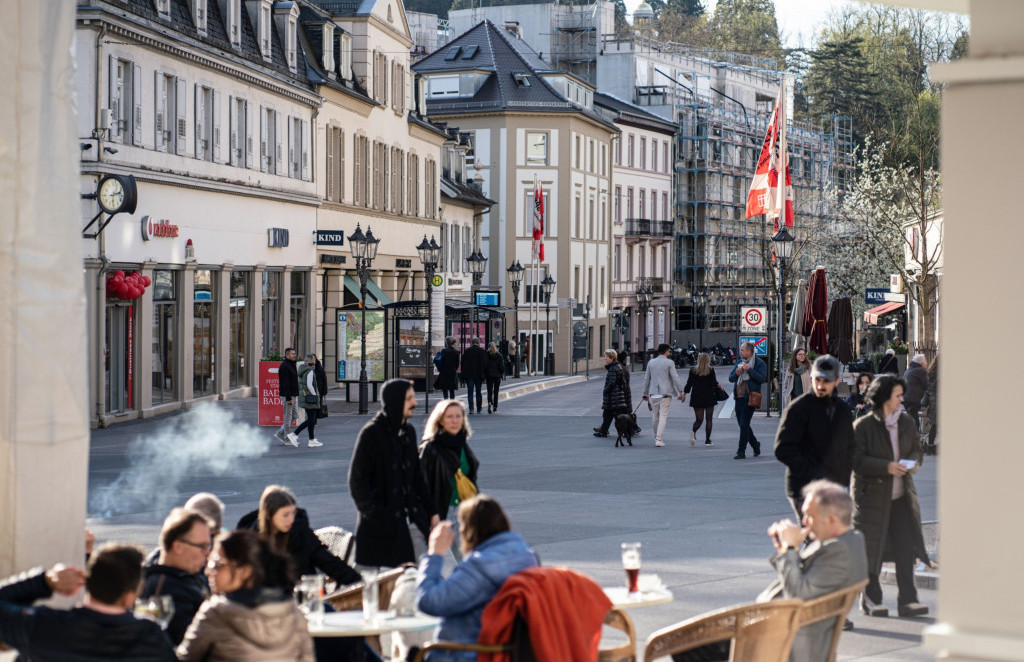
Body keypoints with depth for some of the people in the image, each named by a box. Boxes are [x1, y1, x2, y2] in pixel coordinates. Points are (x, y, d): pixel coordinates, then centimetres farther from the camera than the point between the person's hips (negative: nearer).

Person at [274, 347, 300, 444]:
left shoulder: (291, 365, 17)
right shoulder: (284, 366, -15)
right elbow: (285, 383, -20)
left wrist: (295, 396, 20)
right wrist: (288, 398, -24)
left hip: (294, 395, 10)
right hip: (288, 396, -10)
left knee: (295, 416, 12)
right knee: (288, 416, -3)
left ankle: (280, 433, 17)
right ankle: (287, 439, 3)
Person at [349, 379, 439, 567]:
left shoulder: (408, 432, 12)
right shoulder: (372, 433, -10)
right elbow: (357, 481, -9)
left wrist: (431, 511, 14)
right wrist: (374, 514, -13)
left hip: (410, 515, 7)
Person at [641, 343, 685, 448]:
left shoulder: (651, 363, 8)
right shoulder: (669, 363, -5)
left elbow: (646, 379, 12)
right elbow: (675, 378, -10)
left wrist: (645, 394, 19)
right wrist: (680, 392, -5)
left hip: (653, 393, 4)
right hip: (665, 393, -4)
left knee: (655, 416, 14)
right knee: (663, 416, -4)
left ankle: (657, 437, 24)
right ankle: (658, 439, -11)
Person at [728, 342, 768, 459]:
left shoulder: (760, 364, -4)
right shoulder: (739, 362, 16)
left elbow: (762, 379, -16)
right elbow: (731, 378, 15)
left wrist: (749, 369, -19)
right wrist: (737, 373, -6)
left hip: (749, 398, -7)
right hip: (738, 397, 7)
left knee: (744, 425, -9)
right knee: (742, 425, 13)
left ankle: (741, 451, -6)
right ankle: (755, 445, 30)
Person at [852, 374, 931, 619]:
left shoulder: (907, 423, 9)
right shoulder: (863, 426, -8)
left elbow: (916, 449, 19)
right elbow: (856, 460, -12)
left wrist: (912, 463, -4)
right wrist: (886, 467, -21)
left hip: (901, 497, 4)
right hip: (873, 495, -4)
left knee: (906, 547, -2)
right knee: (871, 548, 3)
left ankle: (907, 600, 2)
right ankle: (870, 599, 16)